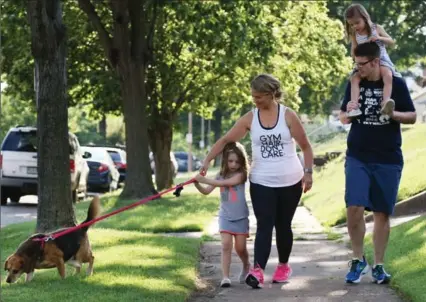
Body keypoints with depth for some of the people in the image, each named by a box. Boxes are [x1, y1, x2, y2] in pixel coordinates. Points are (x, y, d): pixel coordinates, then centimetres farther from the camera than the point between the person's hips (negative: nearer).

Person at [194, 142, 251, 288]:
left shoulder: (241, 174, -14)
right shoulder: (221, 174, 2)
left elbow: (224, 183, -27)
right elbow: (206, 191, 0)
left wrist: (205, 179, -30)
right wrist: (197, 183, -18)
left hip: (240, 217, -3)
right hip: (225, 216, 3)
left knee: (240, 247, 6)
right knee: (226, 245, -11)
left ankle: (246, 267, 36)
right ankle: (225, 277, -14)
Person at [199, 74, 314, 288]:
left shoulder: (288, 115, -5)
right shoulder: (250, 118, -1)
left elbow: (305, 146, 1)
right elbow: (225, 140, -2)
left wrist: (308, 172, -6)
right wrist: (207, 160, -13)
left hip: (290, 182, -1)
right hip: (261, 183, 1)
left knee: (283, 225, 9)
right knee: (264, 225, -11)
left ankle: (284, 266, 28)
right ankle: (257, 271, -23)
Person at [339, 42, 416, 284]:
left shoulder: (396, 84, -3)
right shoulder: (354, 84, 4)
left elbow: (412, 116, 1)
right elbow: (343, 118, 12)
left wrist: (393, 114, -19)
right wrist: (348, 113, -12)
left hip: (388, 160, -1)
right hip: (358, 158, 1)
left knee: (382, 213, 4)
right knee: (354, 208, -12)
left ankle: (379, 265, 15)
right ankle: (358, 260, 5)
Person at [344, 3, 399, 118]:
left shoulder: (376, 28, 1)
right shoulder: (354, 35, 6)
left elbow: (392, 42, 3)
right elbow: (353, 54, 10)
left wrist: (379, 38, -16)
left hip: (381, 61, -3)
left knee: (388, 76, -35)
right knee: (354, 78, -26)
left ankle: (385, 104, -51)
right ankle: (354, 107, -36)